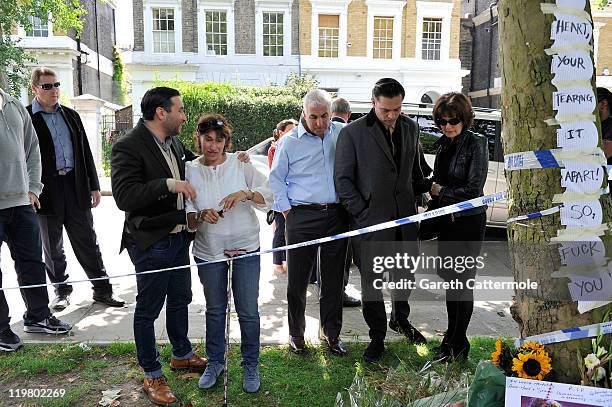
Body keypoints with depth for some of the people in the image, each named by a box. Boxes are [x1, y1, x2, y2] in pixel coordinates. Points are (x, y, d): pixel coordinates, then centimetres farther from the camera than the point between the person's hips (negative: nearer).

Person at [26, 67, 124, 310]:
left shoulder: (71, 115, 12)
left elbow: (85, 152, 13)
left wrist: (94, 185, 10)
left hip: (76, 187, 3)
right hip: (47, 191, -3)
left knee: (87, 242, 8)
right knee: (53, 247, 10)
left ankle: (102, 289, 15)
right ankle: (61, 291, 26)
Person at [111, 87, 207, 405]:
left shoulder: (174, 143, 6)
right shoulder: (128, 147, -18)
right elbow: (124, 197, -26)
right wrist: (168, 184, -30)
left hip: (178, 236, 8)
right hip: (151, 243, -8)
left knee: (180, 298, 22)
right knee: (148, 309, 7)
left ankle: (182, 355, 43)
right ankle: (152, 376, 24)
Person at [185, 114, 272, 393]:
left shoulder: (240, 164, -2)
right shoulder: (190, 171, 0)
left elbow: (268, 195, -7)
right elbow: (185, 216, -2)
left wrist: (245, 194, -24)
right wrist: (200, 215, -23)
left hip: (245, 246, -1)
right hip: (208, 250, 1)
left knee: (248, 311, 4)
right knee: (214, 309, 16)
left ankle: (251, 365, 24)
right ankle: (215, 361, 35)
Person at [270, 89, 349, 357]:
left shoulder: (342, 135, 6)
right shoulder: (290, 141, 1)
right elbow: (276, 179, 6)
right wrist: (286, 211, 0)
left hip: (337, 216, 2)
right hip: (302, 217, -2)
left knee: (333, 279, 10)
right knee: (297, 280, 5)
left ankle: (331, 333, 26)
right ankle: (296, 334, 23)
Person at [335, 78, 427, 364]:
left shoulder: (411, 128, 9)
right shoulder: (352, 133, -8)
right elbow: (343, 179, -7)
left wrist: (417, 199, 10)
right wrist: (362, 212, -12)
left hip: (405, 218, 5)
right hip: (371, 220, -4)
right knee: (371, 282, 6)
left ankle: (400, 319, 44)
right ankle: (377, 337, 24)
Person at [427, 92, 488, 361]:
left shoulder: (476, 144, -12)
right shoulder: (443, 144, 8)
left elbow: (473, 191, -16)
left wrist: (440, 191, -8)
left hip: (468, 222, -7)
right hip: (446, 220, 7)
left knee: (462, 281, 0)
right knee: (451, 279, 15)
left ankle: (456, 345, 13)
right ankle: (452, 337, 30)